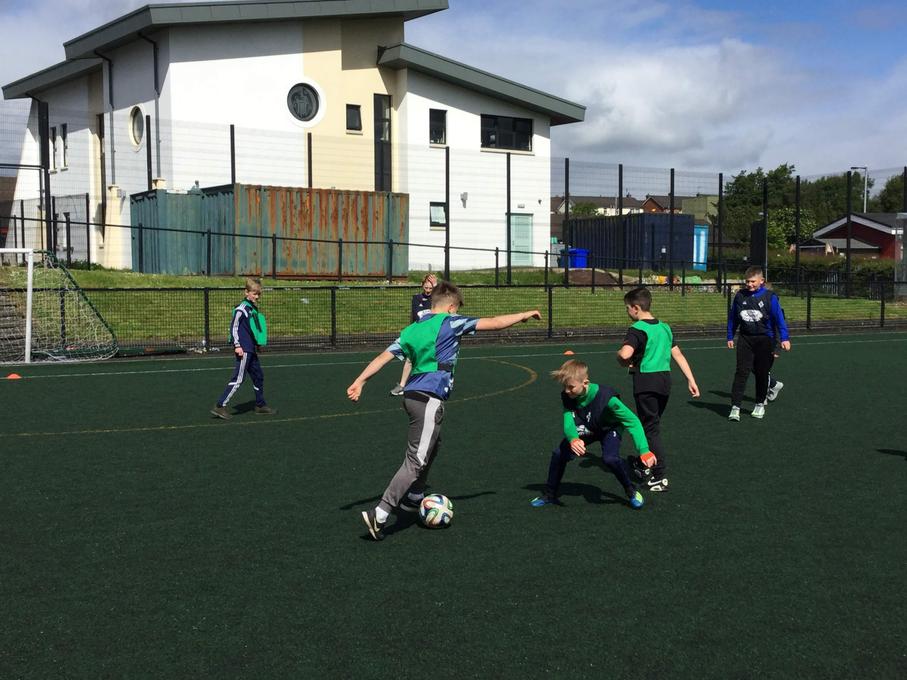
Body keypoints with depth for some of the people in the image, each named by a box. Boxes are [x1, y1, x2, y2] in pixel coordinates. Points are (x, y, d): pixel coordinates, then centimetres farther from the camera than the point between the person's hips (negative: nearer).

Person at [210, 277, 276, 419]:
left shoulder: (254, 308, 13)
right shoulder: (242, 308, -13)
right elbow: (234, 327, -16)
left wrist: (256, 344, 23)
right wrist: (237, 345, -20)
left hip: (251, 350, 9)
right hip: (243, 349, -9)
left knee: (258, 376, 15)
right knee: (238, 379, -11)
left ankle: (260, 405, 27)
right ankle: (220, 406, -8)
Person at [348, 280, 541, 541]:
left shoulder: (412, 329, 14)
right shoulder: (450, 323, -4)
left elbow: (383, 356, 7)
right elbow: (495, 323, -2)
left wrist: (359, 381, 8)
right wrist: (526, 314, 10)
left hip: (412, 394, 9)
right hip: (429, 400, -9)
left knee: (432, 445, 29)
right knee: (416, 461, -8)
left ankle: (412, 500, 38)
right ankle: (379, 515, -13)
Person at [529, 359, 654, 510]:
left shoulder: (606, 397, -39)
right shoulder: (567, 398, -25)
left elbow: (632, 421, -38)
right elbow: (568, 424, -33)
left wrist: (644, 450, -49)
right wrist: (573, 439, -58)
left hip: (609, 428, -4)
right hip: (586, 430, 4)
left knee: (610, 458, -31)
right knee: (559, 453, -8)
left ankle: (631, 491, -4)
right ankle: (550, 495, 13)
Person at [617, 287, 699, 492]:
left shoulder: (637, 329, -12)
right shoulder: (664, 327, 13)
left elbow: (625, 353, -28)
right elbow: (678, 354, 12)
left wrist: (623, 361, -5)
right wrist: (691, 380, 13)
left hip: (646, 382, -7)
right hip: (665, 379, 8)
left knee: (651, 429, -2)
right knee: (651, 425, 22)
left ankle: (660, 477, -4)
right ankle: (644, 465, 37)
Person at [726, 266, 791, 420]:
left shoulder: (770, 297, -7)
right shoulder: (740, 296, 1)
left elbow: (779, 318, -8)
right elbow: (732, 317, 11)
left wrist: (784, 338, -15)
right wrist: (730, 337, 13)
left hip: (765, 339, -1)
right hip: (745, 339, 1)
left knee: (761, 373, 9)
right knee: (741, 372, -7)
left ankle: (760, 404, 27)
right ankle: (735, 407, -9)